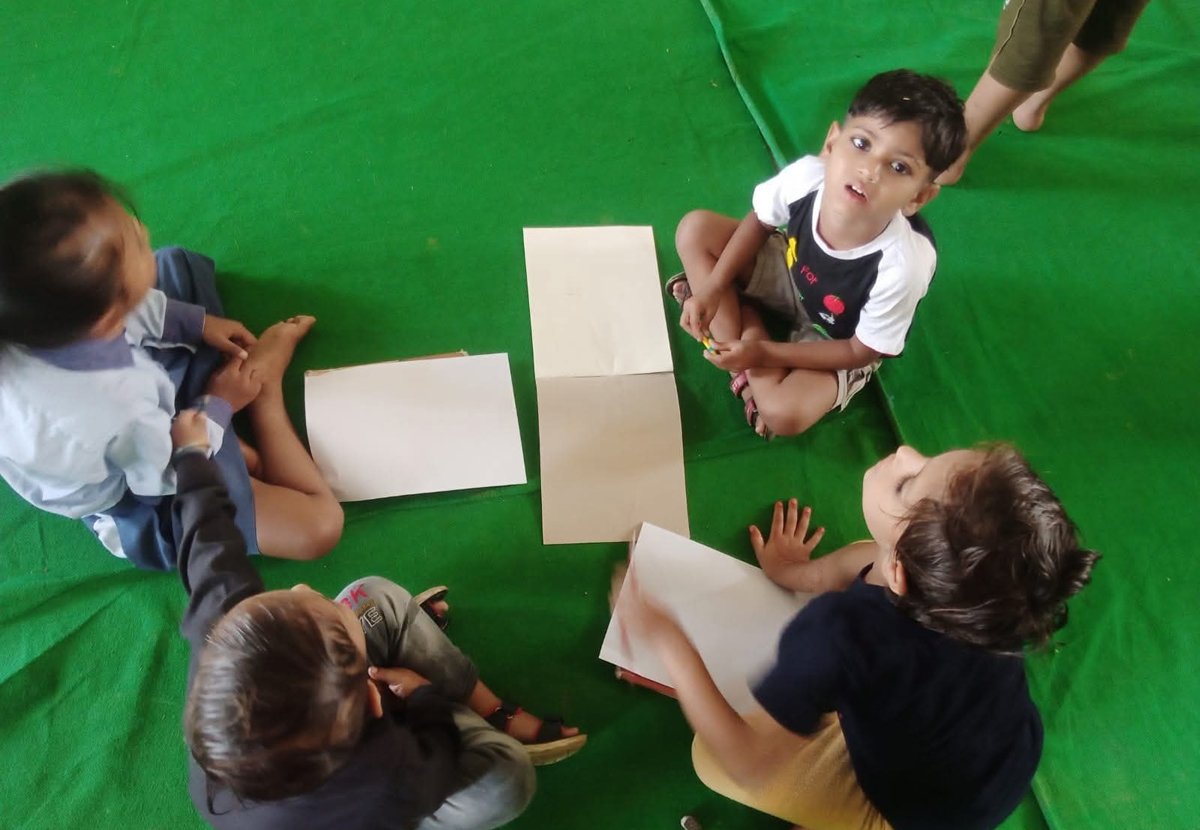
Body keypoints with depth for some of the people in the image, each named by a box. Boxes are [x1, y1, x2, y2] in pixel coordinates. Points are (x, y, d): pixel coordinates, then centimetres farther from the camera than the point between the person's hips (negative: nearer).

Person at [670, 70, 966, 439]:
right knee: (695, 229, -10)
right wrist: (712, 288, -15)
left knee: (783, 413, -27)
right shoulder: (807, 176, -33)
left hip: (841, 339, -4)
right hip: (793, 273, 4)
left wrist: (765, 354, -24)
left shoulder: (901, 267, -40)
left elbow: (861, 351, -22)